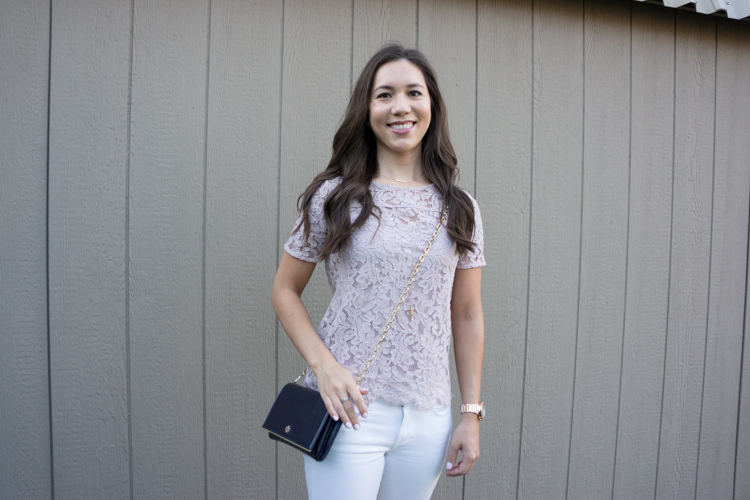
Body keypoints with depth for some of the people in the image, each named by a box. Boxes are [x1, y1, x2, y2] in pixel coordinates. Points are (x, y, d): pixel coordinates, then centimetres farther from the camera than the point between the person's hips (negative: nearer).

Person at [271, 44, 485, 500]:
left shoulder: (460, 209, 5)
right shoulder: (334, 197, -2)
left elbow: (467, 315, 8)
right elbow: (285, 291, 3)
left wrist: (471, 414, 6)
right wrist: (323, 365, -12)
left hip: (428, 419, 3)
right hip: (351, 410, -2)